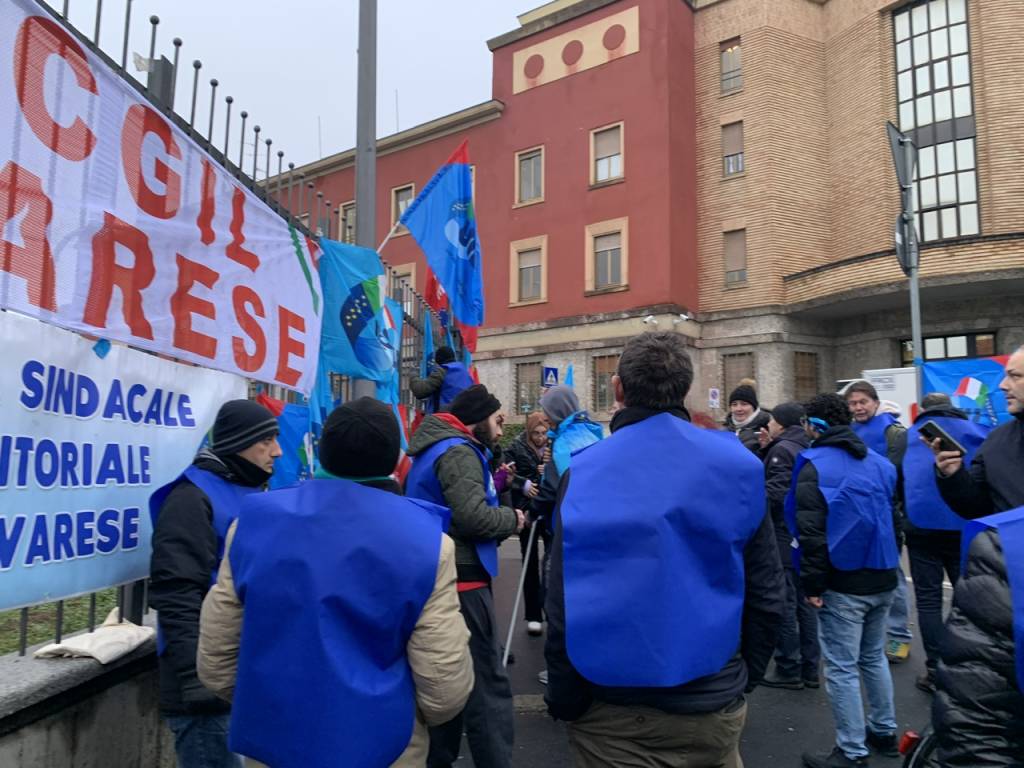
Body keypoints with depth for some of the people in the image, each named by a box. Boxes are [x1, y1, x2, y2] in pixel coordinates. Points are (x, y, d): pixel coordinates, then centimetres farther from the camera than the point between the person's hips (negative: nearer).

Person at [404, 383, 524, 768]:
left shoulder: (431, 449, 16)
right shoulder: (458, 451, -14)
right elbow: (473, 517, -25)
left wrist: (501, 515, 12)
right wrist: (511, 518, -7)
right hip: (461, 581, -10)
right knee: (487, 684, -5)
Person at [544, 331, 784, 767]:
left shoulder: (583, 474, -14)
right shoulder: (737, 465, -8)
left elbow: (563, 607, -13)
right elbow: (766, 594, -2)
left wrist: (563, 701, 0)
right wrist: (744, 677, 12)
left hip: (612, 717, -1)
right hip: (714, 708, 2)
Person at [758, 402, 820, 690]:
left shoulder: (782, 449, -14)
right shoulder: (804, 448, 13)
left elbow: (774, 491, -22)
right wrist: (769, 448, 8)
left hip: (783, 535, -9)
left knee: (784, 603, -2)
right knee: (804, 601, 13)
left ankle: (788, 670, 5)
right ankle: (809, 668, 20)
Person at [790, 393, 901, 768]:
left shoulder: (814, 465, -11)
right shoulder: (879, 462, 10)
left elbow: (811, 531, -17)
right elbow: (893, 518, 16)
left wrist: (812, 583, -12)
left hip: (843, 584, -7)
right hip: (882, 579, 7)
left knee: (842, 668, 2)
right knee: (874, 657, 22)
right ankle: (884, 733, 33)